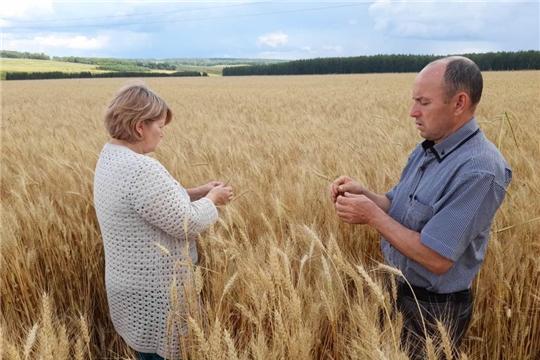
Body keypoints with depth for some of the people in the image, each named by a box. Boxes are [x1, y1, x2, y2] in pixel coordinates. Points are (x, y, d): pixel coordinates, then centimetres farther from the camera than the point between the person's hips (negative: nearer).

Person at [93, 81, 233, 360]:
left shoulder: (111, 156, 4)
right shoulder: (140, 168, -29)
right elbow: (186, 224, -24)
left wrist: (198, 192, 7)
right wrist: (211, 199, -6)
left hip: (135, 282, 10)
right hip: (153, 289, -10)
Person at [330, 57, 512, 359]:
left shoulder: (479, 171, -28)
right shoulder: (427, 149, 0)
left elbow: (436, 259, -30)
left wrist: (372, 215, -25)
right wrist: (363, 194, -11)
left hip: (434, 309, -8)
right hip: (397, 288, 8)